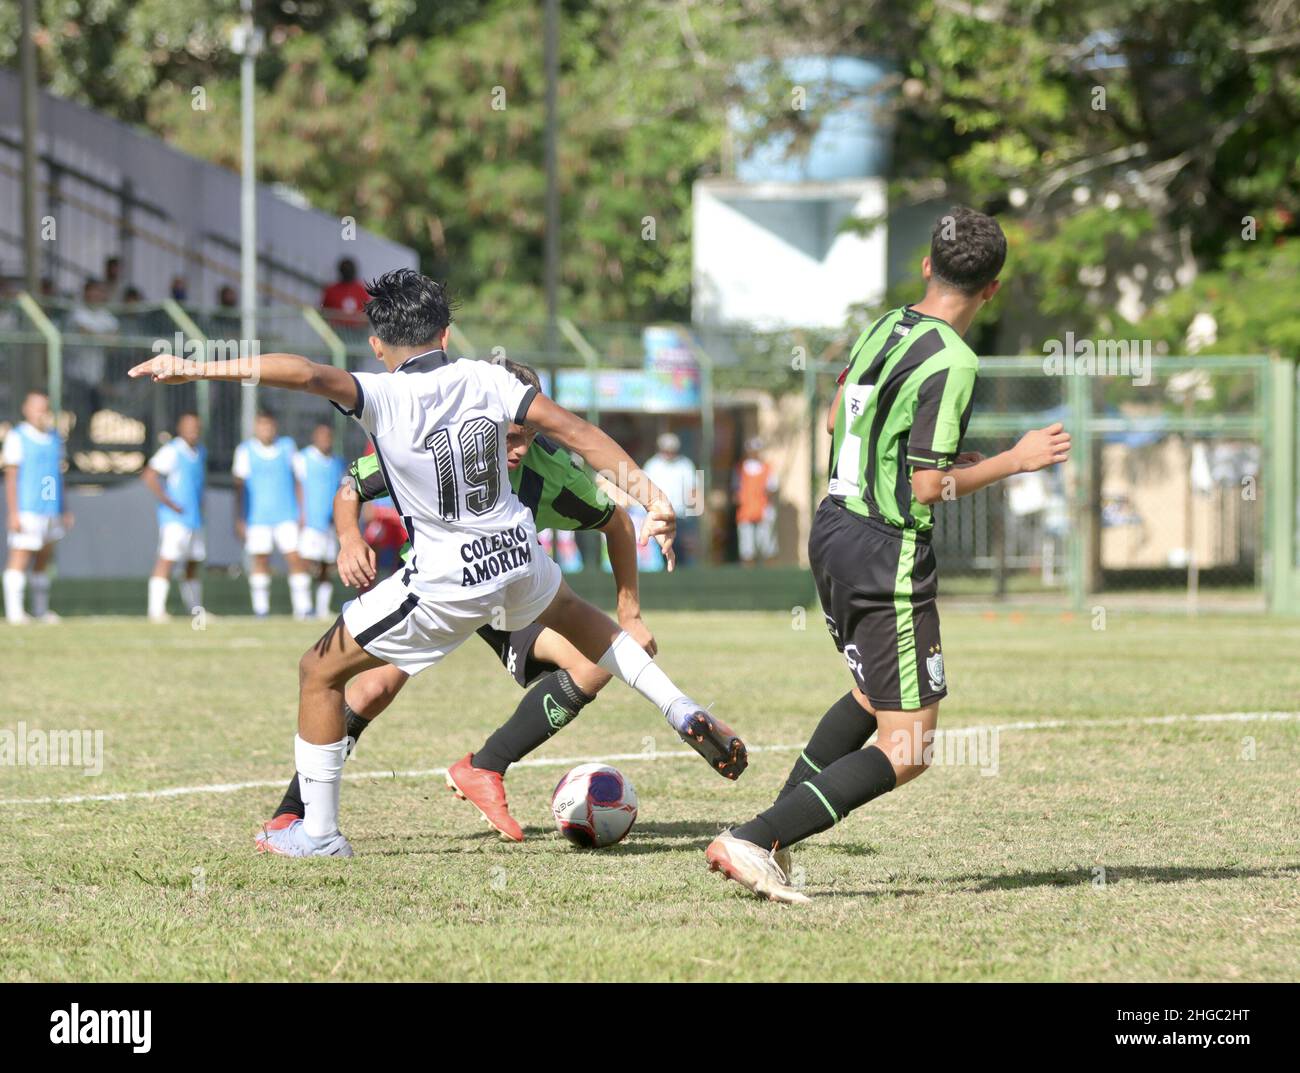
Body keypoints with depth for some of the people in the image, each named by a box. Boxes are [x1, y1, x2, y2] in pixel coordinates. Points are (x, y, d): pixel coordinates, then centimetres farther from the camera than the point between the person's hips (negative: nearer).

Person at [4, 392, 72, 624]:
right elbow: (10, 476, -7)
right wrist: (13, 513, -14)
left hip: (51, 510, 6)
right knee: (20, 557, -11)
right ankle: (14, 611, -13)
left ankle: (41, 610, 13)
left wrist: (63, 510, 20)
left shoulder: (54, 438, 15)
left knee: (43, 561, 9)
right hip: (26, 509, -6)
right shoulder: (17, 438, -4)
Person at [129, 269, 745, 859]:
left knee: (320, 671, 10)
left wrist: (199, 369, -40)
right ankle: (681, 710, 37)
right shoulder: (486, 380, -6)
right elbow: (578, 434, -8)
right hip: (517, 556, 5)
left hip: (446, 583, -5)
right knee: (570, 612, 40)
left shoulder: (384, 397, -19)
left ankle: (318, 831, 11)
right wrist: (651, 498, -6)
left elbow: (307, 375, -36)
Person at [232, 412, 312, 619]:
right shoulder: (245, 451, 2)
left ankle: (303, 608, -7)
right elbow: (239, 487, 5)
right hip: (257, 516, -1)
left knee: (295, 559, -8)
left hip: (286, 516, 1)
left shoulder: (288, 447, 8)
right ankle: (261, 608, 7)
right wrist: (239, 519, 2)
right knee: (260, 561, -1)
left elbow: (298, 480, 13)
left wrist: (302, 512, 8)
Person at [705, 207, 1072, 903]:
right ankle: (754, 842, -14)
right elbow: (928, 487, -20)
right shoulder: (952, 363, -18)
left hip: (832, 528, 9)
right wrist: (1015, 460, -8)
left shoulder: (884, 326, 6)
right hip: (889, 554, -9)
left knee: (872, 698, 29)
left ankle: (771, 834, 23)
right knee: (906, 749, -3)